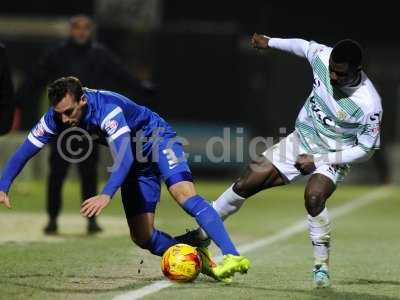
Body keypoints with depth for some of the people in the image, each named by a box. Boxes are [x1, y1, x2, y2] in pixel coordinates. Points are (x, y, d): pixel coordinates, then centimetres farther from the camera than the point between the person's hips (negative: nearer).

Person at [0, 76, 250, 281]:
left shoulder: (107, 109, -36)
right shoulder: (56, 117, -17)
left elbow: (125, 156, -45)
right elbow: (23, 152, -9)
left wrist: (107, 195, -58)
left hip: (158, 139, -7)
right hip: (136, 162, 7)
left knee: (184, 194, -33)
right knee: (142, 238, -6)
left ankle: (232, 257, -39)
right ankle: (198, 261, 8)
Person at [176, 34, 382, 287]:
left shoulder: (369, 104, -29)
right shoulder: (323, 57, -18)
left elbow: (366, 150, -17)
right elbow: (302, 45, 7)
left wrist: (318, 160, -18)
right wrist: (270, 42, 20)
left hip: (332, 159, -5)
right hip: (300, 142, 5)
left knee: (314, 198, -33)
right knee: (246, 183, 1)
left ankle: (322, 267, -16)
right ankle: (202, 234, 20)